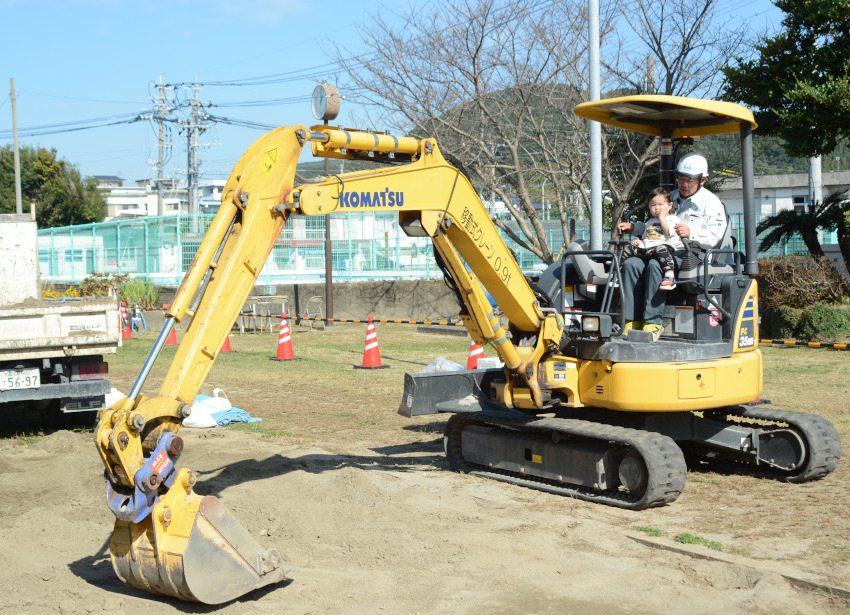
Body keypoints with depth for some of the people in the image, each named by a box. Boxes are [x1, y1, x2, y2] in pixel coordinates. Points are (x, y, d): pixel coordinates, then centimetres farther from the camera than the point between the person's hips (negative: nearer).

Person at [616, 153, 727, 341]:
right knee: (631, 264, -22)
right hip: (664, 252, 6)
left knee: (655, 266, -35)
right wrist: (633, 227, 18)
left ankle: (654, 323, -33)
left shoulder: (711, 202, 7)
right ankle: (632, 321, -26)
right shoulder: (671, 197, 26)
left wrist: (691, 233, -23)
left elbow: (714, 237, -6)